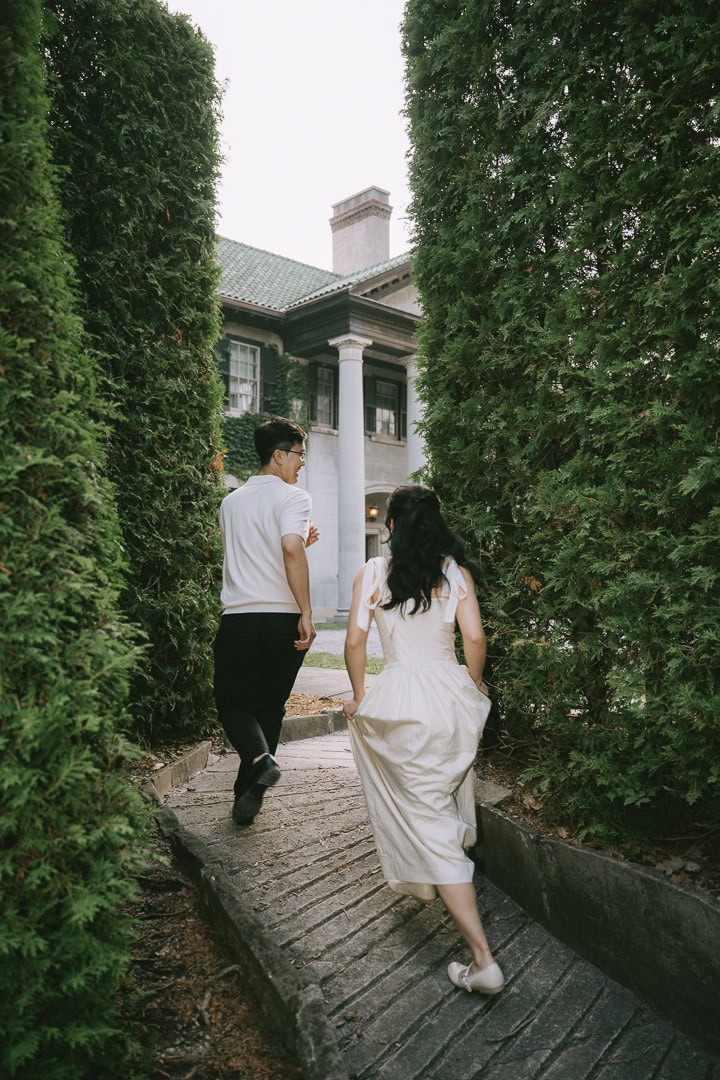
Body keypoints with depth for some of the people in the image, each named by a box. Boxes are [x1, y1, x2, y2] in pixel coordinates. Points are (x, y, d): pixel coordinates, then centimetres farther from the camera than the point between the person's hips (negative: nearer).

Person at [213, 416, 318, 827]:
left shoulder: (231, 501, 16)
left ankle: (260, 759, -12)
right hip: (283, 618, -2)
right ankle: (248, 796, 16)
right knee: (270, 706, 12)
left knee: (233, 702, 15)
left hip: (238, 617, 3)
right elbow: (291, 550, -19)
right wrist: (307, 613, -17)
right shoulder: (293, 496, -3)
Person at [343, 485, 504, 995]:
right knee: (445, 799, 27)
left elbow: (355, 641, -5)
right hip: (453, 692, 3)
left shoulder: (373, 573, -2)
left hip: (401, 696, -3)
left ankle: (483, 961, 0)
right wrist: (475, 685, 12)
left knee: (430, 821, 1)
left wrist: (359, 696, 9)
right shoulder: (455, 570, 1)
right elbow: (474, 636, -5)